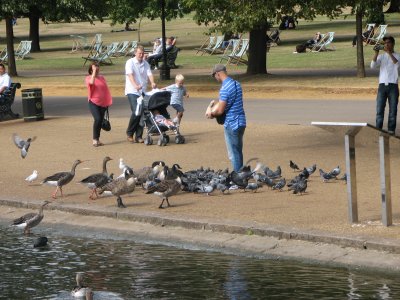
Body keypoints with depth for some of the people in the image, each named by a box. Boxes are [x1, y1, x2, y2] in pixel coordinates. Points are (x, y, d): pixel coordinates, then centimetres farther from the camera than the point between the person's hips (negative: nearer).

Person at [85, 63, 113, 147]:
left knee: (101, 121, 7)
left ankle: (97, 139, 19)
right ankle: (95, 139, -11)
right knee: (97, 119, -21)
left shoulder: (102, 77, 12)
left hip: (103, 103, 5)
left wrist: (108, 101, 11)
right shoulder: (88, 78, -2)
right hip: (93, 102, -5)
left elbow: (106, 89, 15)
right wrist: (94, 72, -18)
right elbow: (92, 82, -26)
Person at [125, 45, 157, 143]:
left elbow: (149, 74, 0)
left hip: (142, 92, 5)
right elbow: (130, 75, -18)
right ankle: (129, 133, -1)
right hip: (132, 92, -5)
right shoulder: (130, 62, -3)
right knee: (136, 112, -17)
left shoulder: (146, 64, 13)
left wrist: (152, 83, -23)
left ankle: (138, 136, 7)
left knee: (142, 113, 1)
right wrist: (135, 85, -35)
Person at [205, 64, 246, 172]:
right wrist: (216, 103, 14)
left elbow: (220, 110, -21)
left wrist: (211, 113, -2)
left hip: (231, 124, -9)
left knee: (233, 155, 1)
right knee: (238, 152, 18)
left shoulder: (224, 89, -21)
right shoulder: (236, 84, 7)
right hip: (241, 121, 9)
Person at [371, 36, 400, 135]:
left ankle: (391, 130, 5)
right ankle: (378, 129, 2)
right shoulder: (381, 56, 11)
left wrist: (389, 52, -22)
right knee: (379, 109, -2)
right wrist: (376, 53, -14)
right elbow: (373, 66, -3)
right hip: (382, 85, 2)